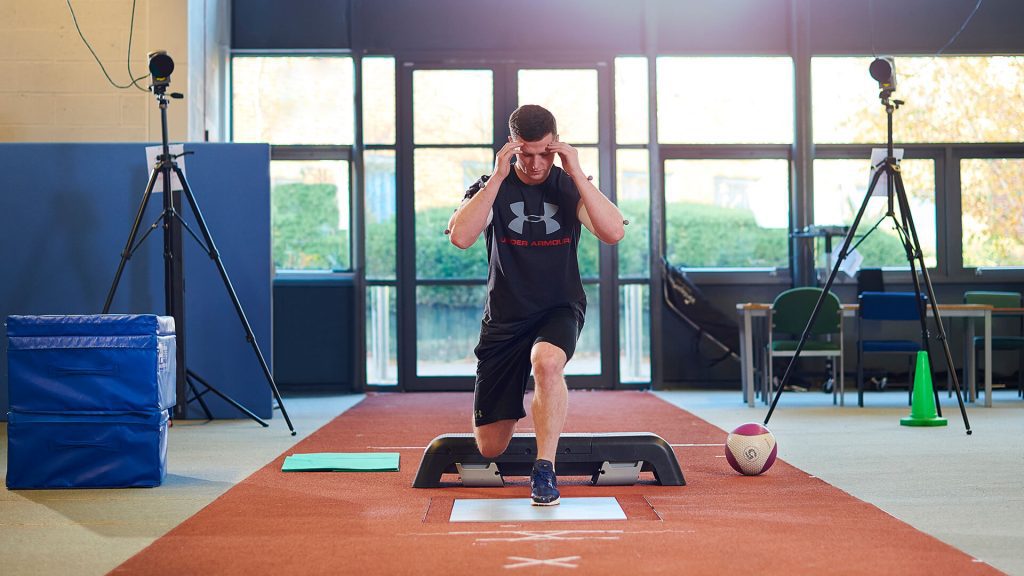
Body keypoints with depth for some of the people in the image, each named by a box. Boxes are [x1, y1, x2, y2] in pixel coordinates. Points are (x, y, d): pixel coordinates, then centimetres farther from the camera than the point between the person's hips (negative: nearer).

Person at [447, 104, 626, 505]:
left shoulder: (570, 186, -2)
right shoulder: (492, 187, -3)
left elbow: (614, 233, -19)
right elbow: (460, 236, -21)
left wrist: (577, 174, -22)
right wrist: (498, 177, -23)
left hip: (560, 310, -1)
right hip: (504, 318, 1)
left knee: (547, 361, -40)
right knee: (490, 447, 4)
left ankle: (545, 470, -27)